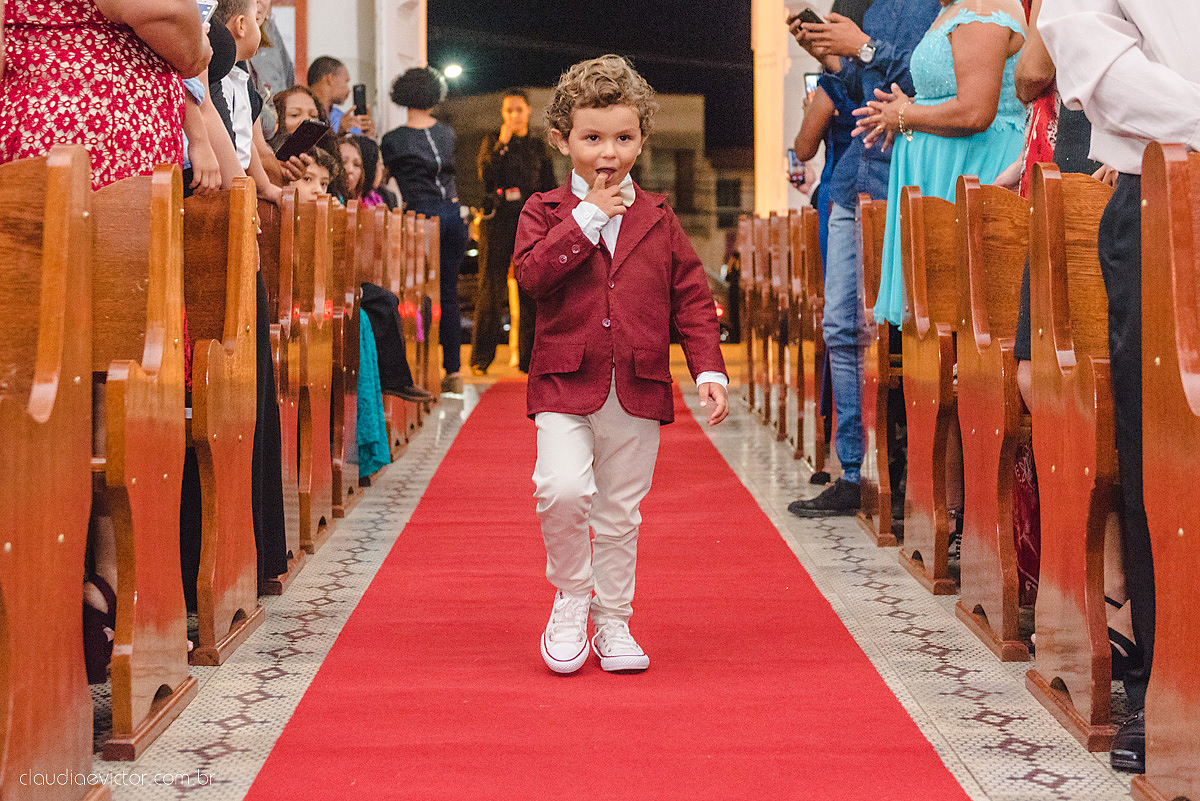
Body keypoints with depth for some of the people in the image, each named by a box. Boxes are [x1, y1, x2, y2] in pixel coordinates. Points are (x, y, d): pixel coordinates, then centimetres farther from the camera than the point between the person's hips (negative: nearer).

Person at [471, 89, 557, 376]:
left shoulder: (538, 146, 14)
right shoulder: (492, 141, 5)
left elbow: (549, 188, 16)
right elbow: (486, 177, -10)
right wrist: (502, 144, -15)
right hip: (499, 220, -2)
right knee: (491, 288, -3)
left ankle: (529, 358, 6)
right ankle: (481, 358, 1)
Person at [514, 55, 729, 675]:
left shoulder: (658, 220, 9)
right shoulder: (545, 212, 3)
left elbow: (692, 299, 8)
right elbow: (531, 273, -16)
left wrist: (709, 370, -2)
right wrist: (589, 217, -14)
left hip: (638, 390, 2)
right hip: (565, 385, -2)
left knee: (620, 513, 10)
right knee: (562, 489, -21)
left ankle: (613, 624, 26)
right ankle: (570, 599, 4)